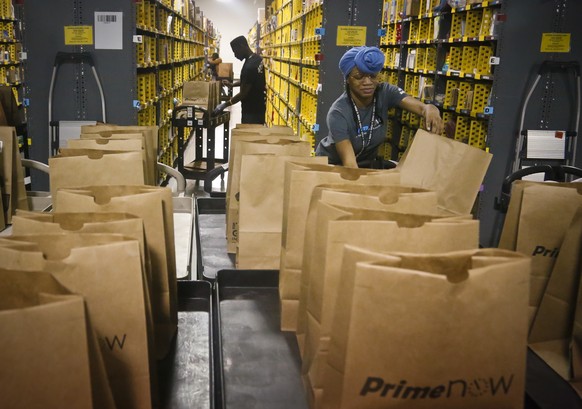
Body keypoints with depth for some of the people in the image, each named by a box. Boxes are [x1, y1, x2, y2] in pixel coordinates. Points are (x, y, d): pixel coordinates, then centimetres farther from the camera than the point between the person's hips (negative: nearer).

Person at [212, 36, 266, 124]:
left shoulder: (250, 66, -26)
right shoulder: (257, 58, 5)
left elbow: (243, 94, -21)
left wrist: (224, 105, -12)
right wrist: (232, 84, 11)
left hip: (252, 111, -10)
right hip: (258, 107, 10)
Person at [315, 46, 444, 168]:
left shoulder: (385, 93, -18)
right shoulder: (338, 112, -30)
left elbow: (422, 107, -33)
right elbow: (349, 160, -39)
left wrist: (430, 110, -56)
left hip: (367, 162, 4)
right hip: (332, 165, -3)